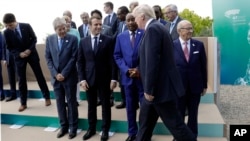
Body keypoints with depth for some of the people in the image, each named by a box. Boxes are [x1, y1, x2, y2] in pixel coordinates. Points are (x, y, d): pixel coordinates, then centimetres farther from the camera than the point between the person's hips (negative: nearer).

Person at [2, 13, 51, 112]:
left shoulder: (26, 26, -12)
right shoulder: (6, 32, -9)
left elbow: (34, 39, -2)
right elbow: (9, 47, -1)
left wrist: (29, 50, -16)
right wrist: (19, 54, -17)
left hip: (32, 54, -1)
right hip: (19, 57, 1)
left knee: (39, 76, 4)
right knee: (21, 80, 4)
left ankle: (47, 97, 17)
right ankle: (23, 103, 15)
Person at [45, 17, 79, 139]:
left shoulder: (73, 39, -6)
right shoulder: (50, 39, 4)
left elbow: (74, 58, -10)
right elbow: (48, 58, 3)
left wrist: (64, 74, -13)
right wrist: (55, 74, -7)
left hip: (69, 77, -3)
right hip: (56, 76, 3)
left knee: (71, 102, 6)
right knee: (60, 102, 11)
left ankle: (73, 127, 20)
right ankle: (64, 126, 25)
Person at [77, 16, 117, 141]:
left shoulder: (108, 40, -3)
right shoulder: (83, 42, 5)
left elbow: (112, 60, -5)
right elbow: (80, 62, 4)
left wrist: (113, 78, -10)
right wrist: (82, 79, -4)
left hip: (104, 78, -2)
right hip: (89, 78, 2)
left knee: (105, 105, 9)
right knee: (91, 105, 13)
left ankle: (105, 129, 24)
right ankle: (91, 128, 30)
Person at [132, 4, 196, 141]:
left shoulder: (153, 28, -17)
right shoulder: (156, 27, 13)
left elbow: (152, 61, -24)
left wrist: (149, 89, -20)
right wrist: (140, 71, 25)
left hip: (161, 87, -10)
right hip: (158, 85, 10)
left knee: (174, 124, 2)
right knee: (145, 121, 19)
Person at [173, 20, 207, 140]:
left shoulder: (199, 45, -1)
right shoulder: (172, 45, -7)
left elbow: (203, 66, 3)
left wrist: (204, 85, 4)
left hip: (195, 86, 2)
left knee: (193, 115, 15)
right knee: (178, 114, 14)